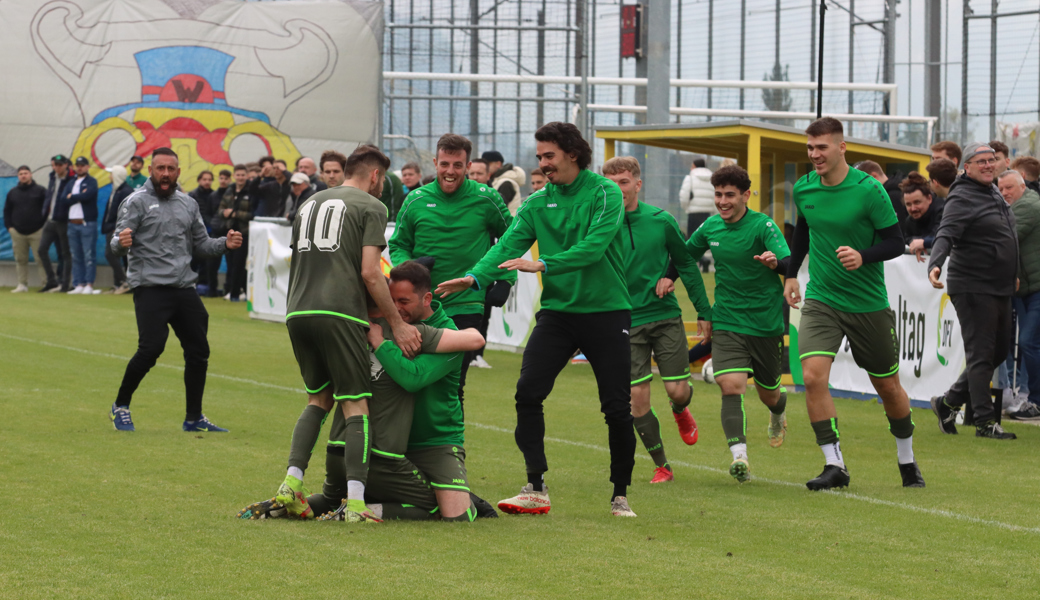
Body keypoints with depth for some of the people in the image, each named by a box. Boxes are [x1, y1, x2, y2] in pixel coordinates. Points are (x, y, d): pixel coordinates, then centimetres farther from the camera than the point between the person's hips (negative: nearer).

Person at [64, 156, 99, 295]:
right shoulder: (71, 183, 18)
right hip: (73, 224, 6)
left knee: (89, 255, -7)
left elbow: (87, 195, -17)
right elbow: (64, 201, 4)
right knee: (76, 256, 6)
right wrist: (80, 197, -8)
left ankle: (89, 285, -6)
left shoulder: (91, 182, 1)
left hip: (88, 223, -6)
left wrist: (72, 197, -2)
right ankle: (79, 285, 9)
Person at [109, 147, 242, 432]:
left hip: (184, 289, 6)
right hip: (150, 288, -6)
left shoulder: (188, 204, 15)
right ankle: (120, 406, 4)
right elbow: (118, 244, -9)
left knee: (198, 351, 5)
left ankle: (194, 418, 17)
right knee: (151, 348, -16)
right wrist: (121, 243, -33)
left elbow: (201, 244, 19)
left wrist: (225, 244, 0)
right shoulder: (137, 202, -2)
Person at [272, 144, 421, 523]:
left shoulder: (309, 203, 23)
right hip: (339, 312, -6)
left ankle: (292, 481, 2)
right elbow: (369, 272, -7)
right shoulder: (371, 207, 3)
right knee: (356, 405, -2)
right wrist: (397, 324, 0)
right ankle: (355, 502, -13)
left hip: (297, 311, 6)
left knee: (319, 398, 20)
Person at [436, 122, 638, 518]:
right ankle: (536, 489, -9)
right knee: (528, 392, -13)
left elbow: (594, 246, -21)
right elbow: (508, 245, -4)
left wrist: (543, 265, -29)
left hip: (606, 311, -4)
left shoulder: (605, 193, -7)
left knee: (617, 407, -1)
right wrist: (475, 276, -22)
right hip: (557, 310, 4)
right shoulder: (537, 204, 7)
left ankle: (620, 495, 14)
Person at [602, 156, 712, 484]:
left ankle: (681, 412, 37)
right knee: (637, 398, -5)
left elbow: (686, 264, 9)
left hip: (665, 316, 1)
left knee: (677, 390, -2)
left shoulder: (660, 220, -2)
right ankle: (661, 466, 12)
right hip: (626, 321, -1)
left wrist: (704, 311, 9)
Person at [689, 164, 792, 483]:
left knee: (768, 394, 14)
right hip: (727, 322, 2)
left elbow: (789, 263, -27)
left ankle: (779, 411, 51)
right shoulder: (711, 227, 2)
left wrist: (775, 262, -48)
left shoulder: (763, 225, -13)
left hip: (766, 322, -2)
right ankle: (739, 456, -27)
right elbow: (685, 255, 21)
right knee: (731, 385, -19)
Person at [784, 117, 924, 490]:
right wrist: (792, 273, 21)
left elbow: (895, 243, -11)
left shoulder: (869, 190, -14)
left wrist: (863, 257, -28)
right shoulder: (803, 189, 0)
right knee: (813, 376, -18)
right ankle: (834, 466, -12)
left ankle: (907, 461, 32)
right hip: (820, 301, 2)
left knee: (888, 386, 10)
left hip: (869, 304, -2)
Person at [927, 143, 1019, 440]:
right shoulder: (962, 199, -14)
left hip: (1000, 288, 9)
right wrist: (935, 265, -44)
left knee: (999, 351, 14)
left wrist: (1012, 276, 23)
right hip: (973, 289, -9)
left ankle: (949, 402, 25)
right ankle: (985, 422, -3)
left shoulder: (994, 192, 14)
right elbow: (946, 235, -27)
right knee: (980, 355, -6)